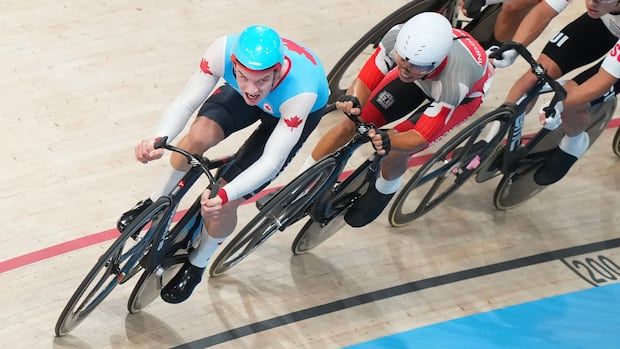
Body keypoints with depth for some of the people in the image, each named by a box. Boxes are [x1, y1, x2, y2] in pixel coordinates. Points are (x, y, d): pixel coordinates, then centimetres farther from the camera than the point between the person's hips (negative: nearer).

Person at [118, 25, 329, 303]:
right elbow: (185, 103, -32)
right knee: (199, 135, -23)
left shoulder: (300, 93, -45)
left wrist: (226, 195, -57)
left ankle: (197, 265, 18)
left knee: (223, 202, -11)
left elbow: (271, 162, -42)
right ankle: (158, 201, 8)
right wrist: (158, 139, -52)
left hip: (295, 112, -3)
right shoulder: (223, 51, -38)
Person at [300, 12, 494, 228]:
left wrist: (389, 142, -57)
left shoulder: (454, 83, -45)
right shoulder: (397, 38, -38)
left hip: (466, 93, -4)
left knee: (395, 152, -20)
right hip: (422, 77, 4)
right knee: (353, 123, -8)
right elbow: (363, 83, -28)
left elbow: (421, 138, -36)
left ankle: (386, 188, 15)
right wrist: (353, 102, -51)